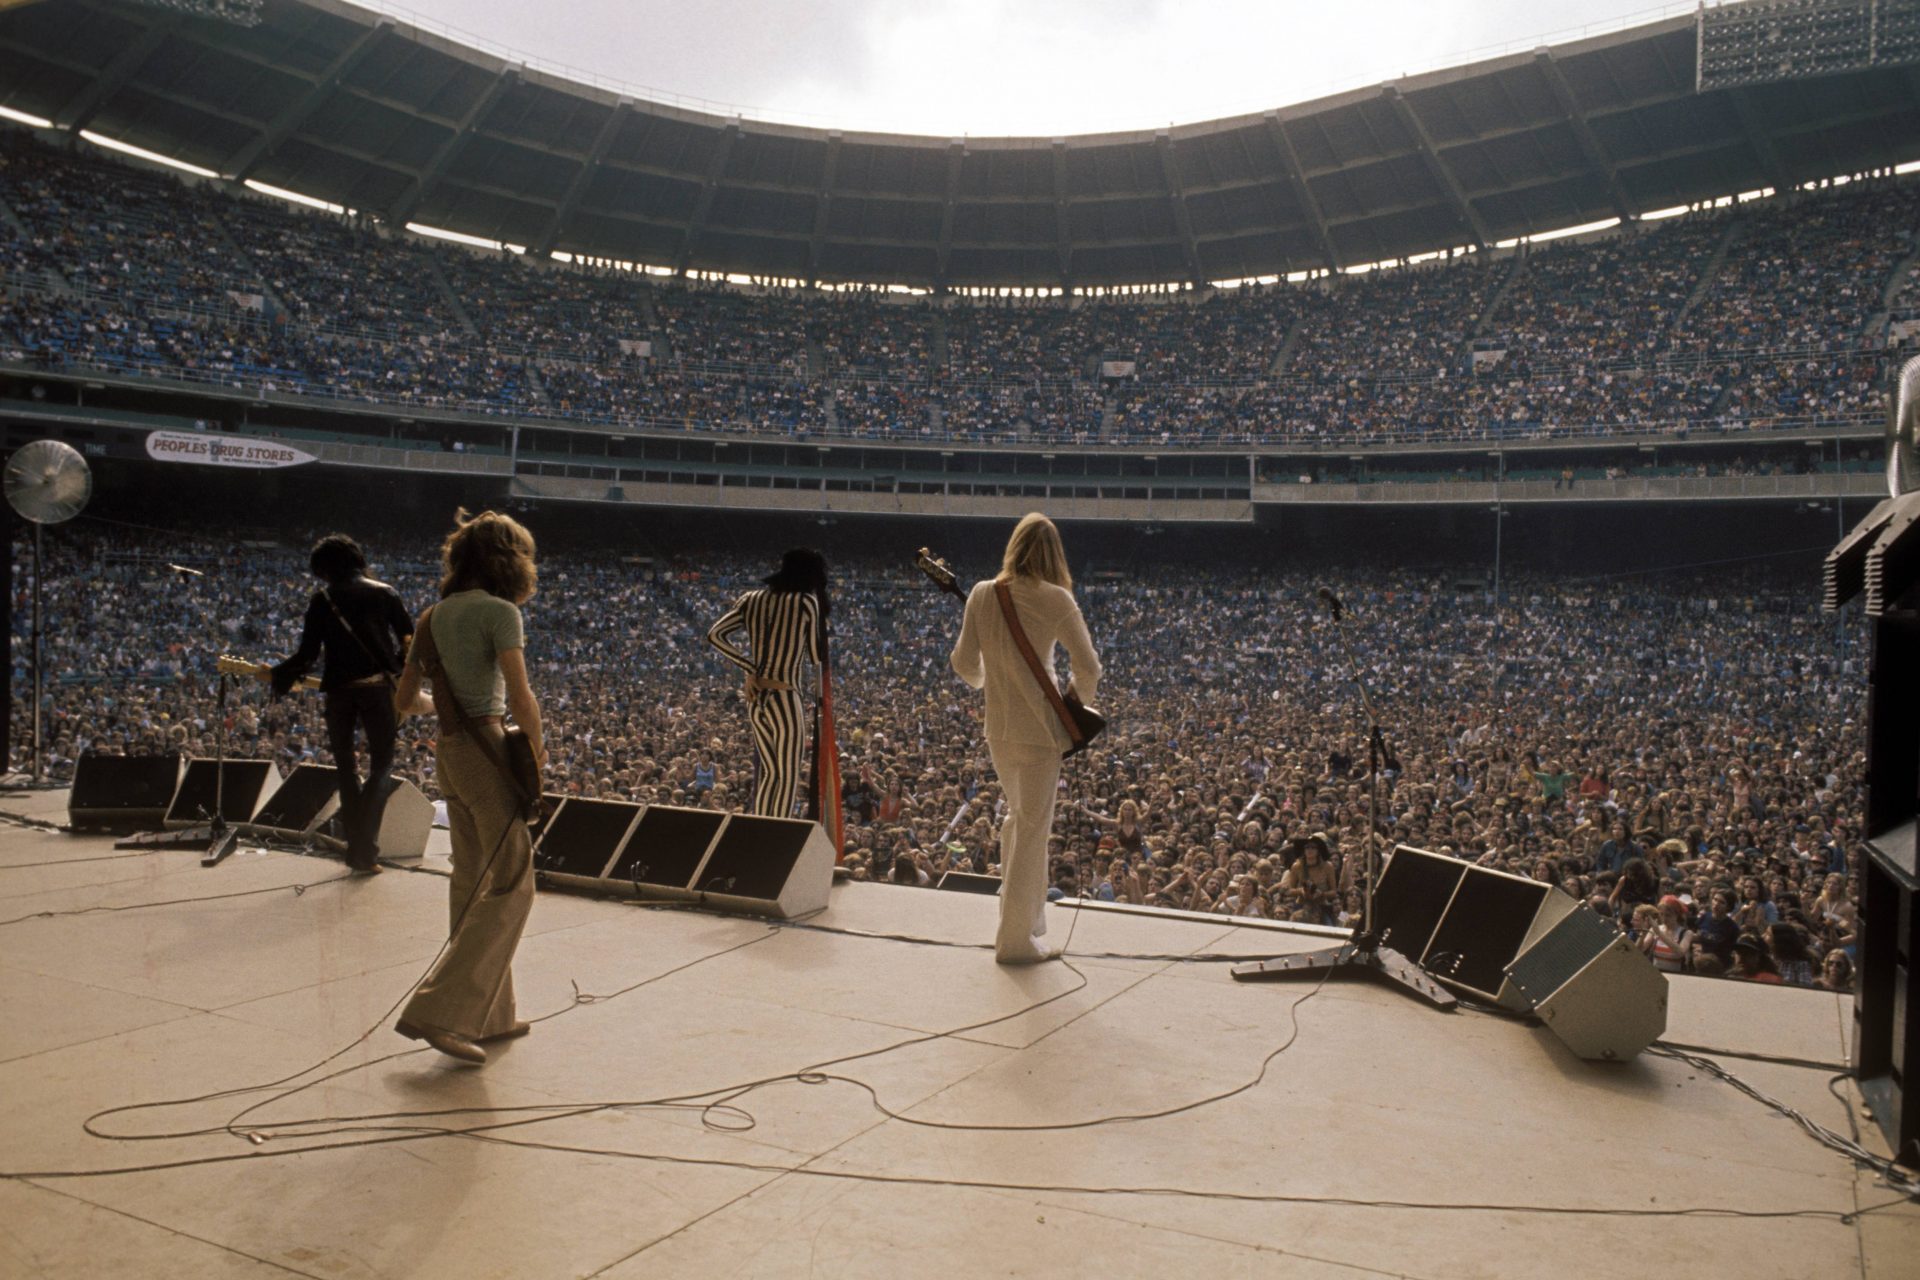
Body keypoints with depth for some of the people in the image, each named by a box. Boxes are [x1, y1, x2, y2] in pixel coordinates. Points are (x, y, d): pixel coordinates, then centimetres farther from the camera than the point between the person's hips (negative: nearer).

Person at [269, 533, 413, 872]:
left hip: (338, 691, 1)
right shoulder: (384, 593, 5)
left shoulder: (321, 599, 3)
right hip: (378, 688, -1)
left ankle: (357, 848, 17)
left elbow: (308, 654, -1)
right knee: (380, 767, 6)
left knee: (347, 770, 15)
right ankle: (365, 851, -5)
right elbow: (410, 639, 1)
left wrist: (277, 673, 15)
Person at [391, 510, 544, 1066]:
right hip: (488, 752, -8)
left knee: (473, 885, 15)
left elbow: (405, 700, 15)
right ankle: (437, 1011, -5)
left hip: (447, 753, 8)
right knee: (510, 888, -1)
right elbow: (520, 699, -20)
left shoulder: (435, 615, 11)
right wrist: (536, 742, -3)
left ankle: (486, 1014, 25)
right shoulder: (500, 612, -12)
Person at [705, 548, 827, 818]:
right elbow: (815, 657, 0)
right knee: (788, 777, 1)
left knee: (769, 773, 17)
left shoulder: (752, 600, 10)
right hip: (785, 699, -6)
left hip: (755, 699, 6)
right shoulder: (806, 603, -5)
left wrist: (750, 668, 6)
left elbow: (714, 635, 3)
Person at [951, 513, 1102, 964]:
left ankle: (1018, 921, 32)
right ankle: (1017, 939, 10)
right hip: (1039, 728, -5)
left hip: (998, 728, 5)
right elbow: (1088, 667, -10)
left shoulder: (982, 594, 0)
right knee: (1033, 829, 4)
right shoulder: (1055, 599, -11)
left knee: (1017, 816, 24)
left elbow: (964, 663, 4)